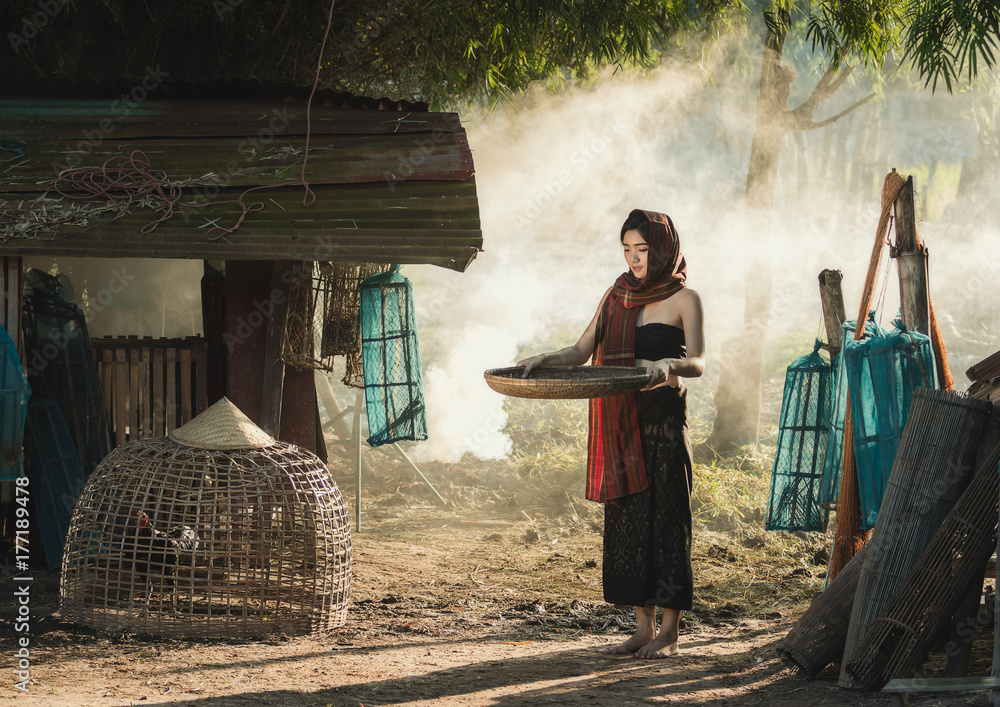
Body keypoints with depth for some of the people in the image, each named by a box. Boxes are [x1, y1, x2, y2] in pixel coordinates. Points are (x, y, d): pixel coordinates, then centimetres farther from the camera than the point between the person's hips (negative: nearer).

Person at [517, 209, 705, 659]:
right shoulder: (617, 295, 13)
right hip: (621, 424, 5)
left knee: (666, 519, -4)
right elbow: (581, 352, 11)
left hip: (664, 422, -5)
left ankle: (669, 633, 2)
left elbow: (697, 363, -13)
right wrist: (543, 361, -8)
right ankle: (644, 628, 12)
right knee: (627, 520, 5)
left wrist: (665, 365, -34)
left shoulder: (683, 298, -2)